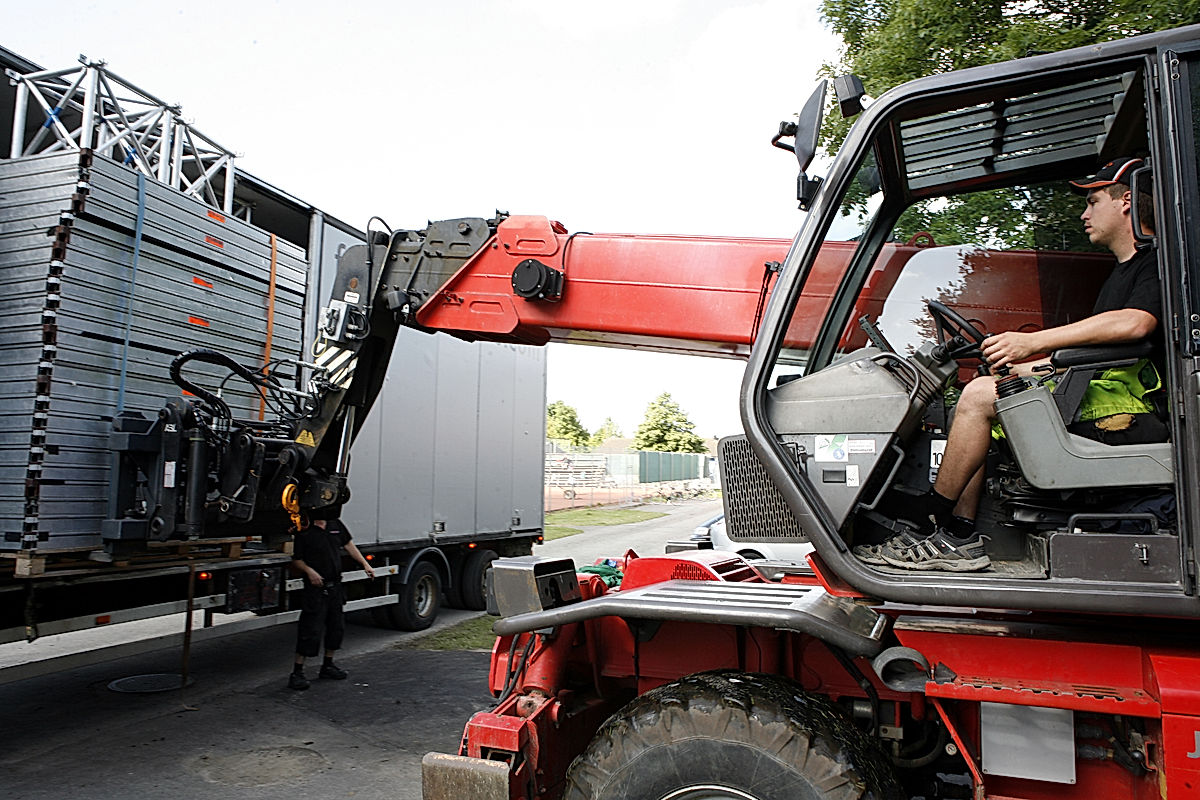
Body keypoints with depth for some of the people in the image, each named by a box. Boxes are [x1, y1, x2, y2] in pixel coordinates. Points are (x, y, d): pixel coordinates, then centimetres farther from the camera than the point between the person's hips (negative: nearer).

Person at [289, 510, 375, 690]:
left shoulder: (335, 524, 5)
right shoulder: (303, 532, -12)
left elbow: (348, 545, 15)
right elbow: (296, 559, -6)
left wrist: (365, 564, 11)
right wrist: (309, 571, -22)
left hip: (335, 586, 7)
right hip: (316, 587, -7)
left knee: (337, 627, 15)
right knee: (311, 630, -6)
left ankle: (328, 666, 31)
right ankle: (297, 672, 6)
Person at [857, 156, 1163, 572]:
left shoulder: (1157, 262, -5)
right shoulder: (1122, 273, 26)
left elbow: (1135, 323, -27)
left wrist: (1031, 342, -28)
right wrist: (1017, 363, 14)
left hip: (1125, 396, -10)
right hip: (1100, 391, 10)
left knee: (978, 396, -21)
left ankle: (929, 527, -14)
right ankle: (959, 535, -6)